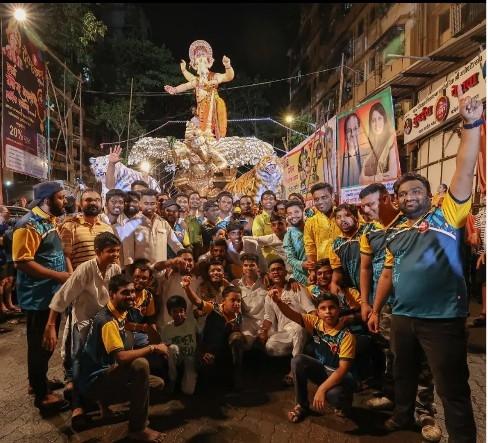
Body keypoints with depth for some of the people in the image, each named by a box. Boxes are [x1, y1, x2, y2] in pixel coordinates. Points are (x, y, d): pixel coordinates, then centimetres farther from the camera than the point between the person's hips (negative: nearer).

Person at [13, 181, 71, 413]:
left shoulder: (50, 220, 11)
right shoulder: (29, 224, -18)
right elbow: (23, 262, -24)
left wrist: (68, 274, 9)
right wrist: (58, 276, -22)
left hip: (53, 293, 9)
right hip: (38, 296, -9)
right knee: (39, 344, 5)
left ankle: (40, 380, 38)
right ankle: (41, 394, 19)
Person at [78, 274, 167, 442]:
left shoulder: (118, 313, 3)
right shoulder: (107, 321, -25)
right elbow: (121, 357, -37)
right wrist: (153, 348, -26)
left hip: (106, 373, 9)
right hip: (95, 380, -9)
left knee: (158, 383, 7)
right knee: (140, 365, -34)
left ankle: (107, 399, 13)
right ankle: (137, 428, -18)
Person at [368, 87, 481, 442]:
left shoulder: (446, 215, -5)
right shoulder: (397, 234, 9)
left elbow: (465, 171, -14)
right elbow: (388, 273, 12)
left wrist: (472, 124, -20)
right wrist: (376, 309, 11)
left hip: (442, 319, -6)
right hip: (403, 317, 6)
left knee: (452, 386, 7)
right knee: (403, 372, 25)